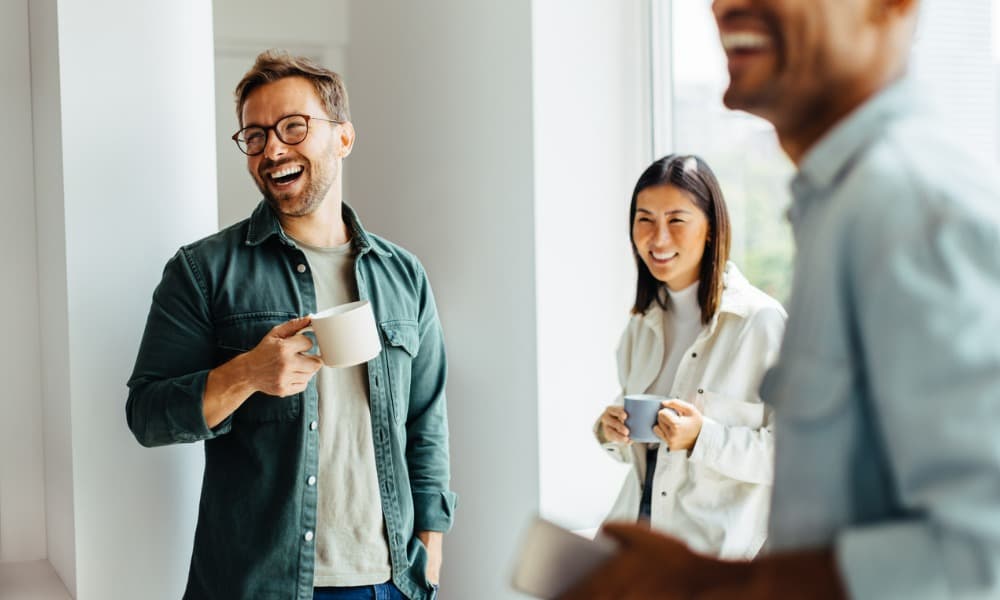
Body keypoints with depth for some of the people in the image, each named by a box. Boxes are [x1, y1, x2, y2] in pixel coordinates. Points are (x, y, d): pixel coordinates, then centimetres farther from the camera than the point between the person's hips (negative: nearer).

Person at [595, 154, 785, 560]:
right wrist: (612, 432, 1)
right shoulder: (643, 321, 12)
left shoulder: (761, 321, -8)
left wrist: (703, 438, -21)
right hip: (636, 529, 5)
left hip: (719, 546, -5)